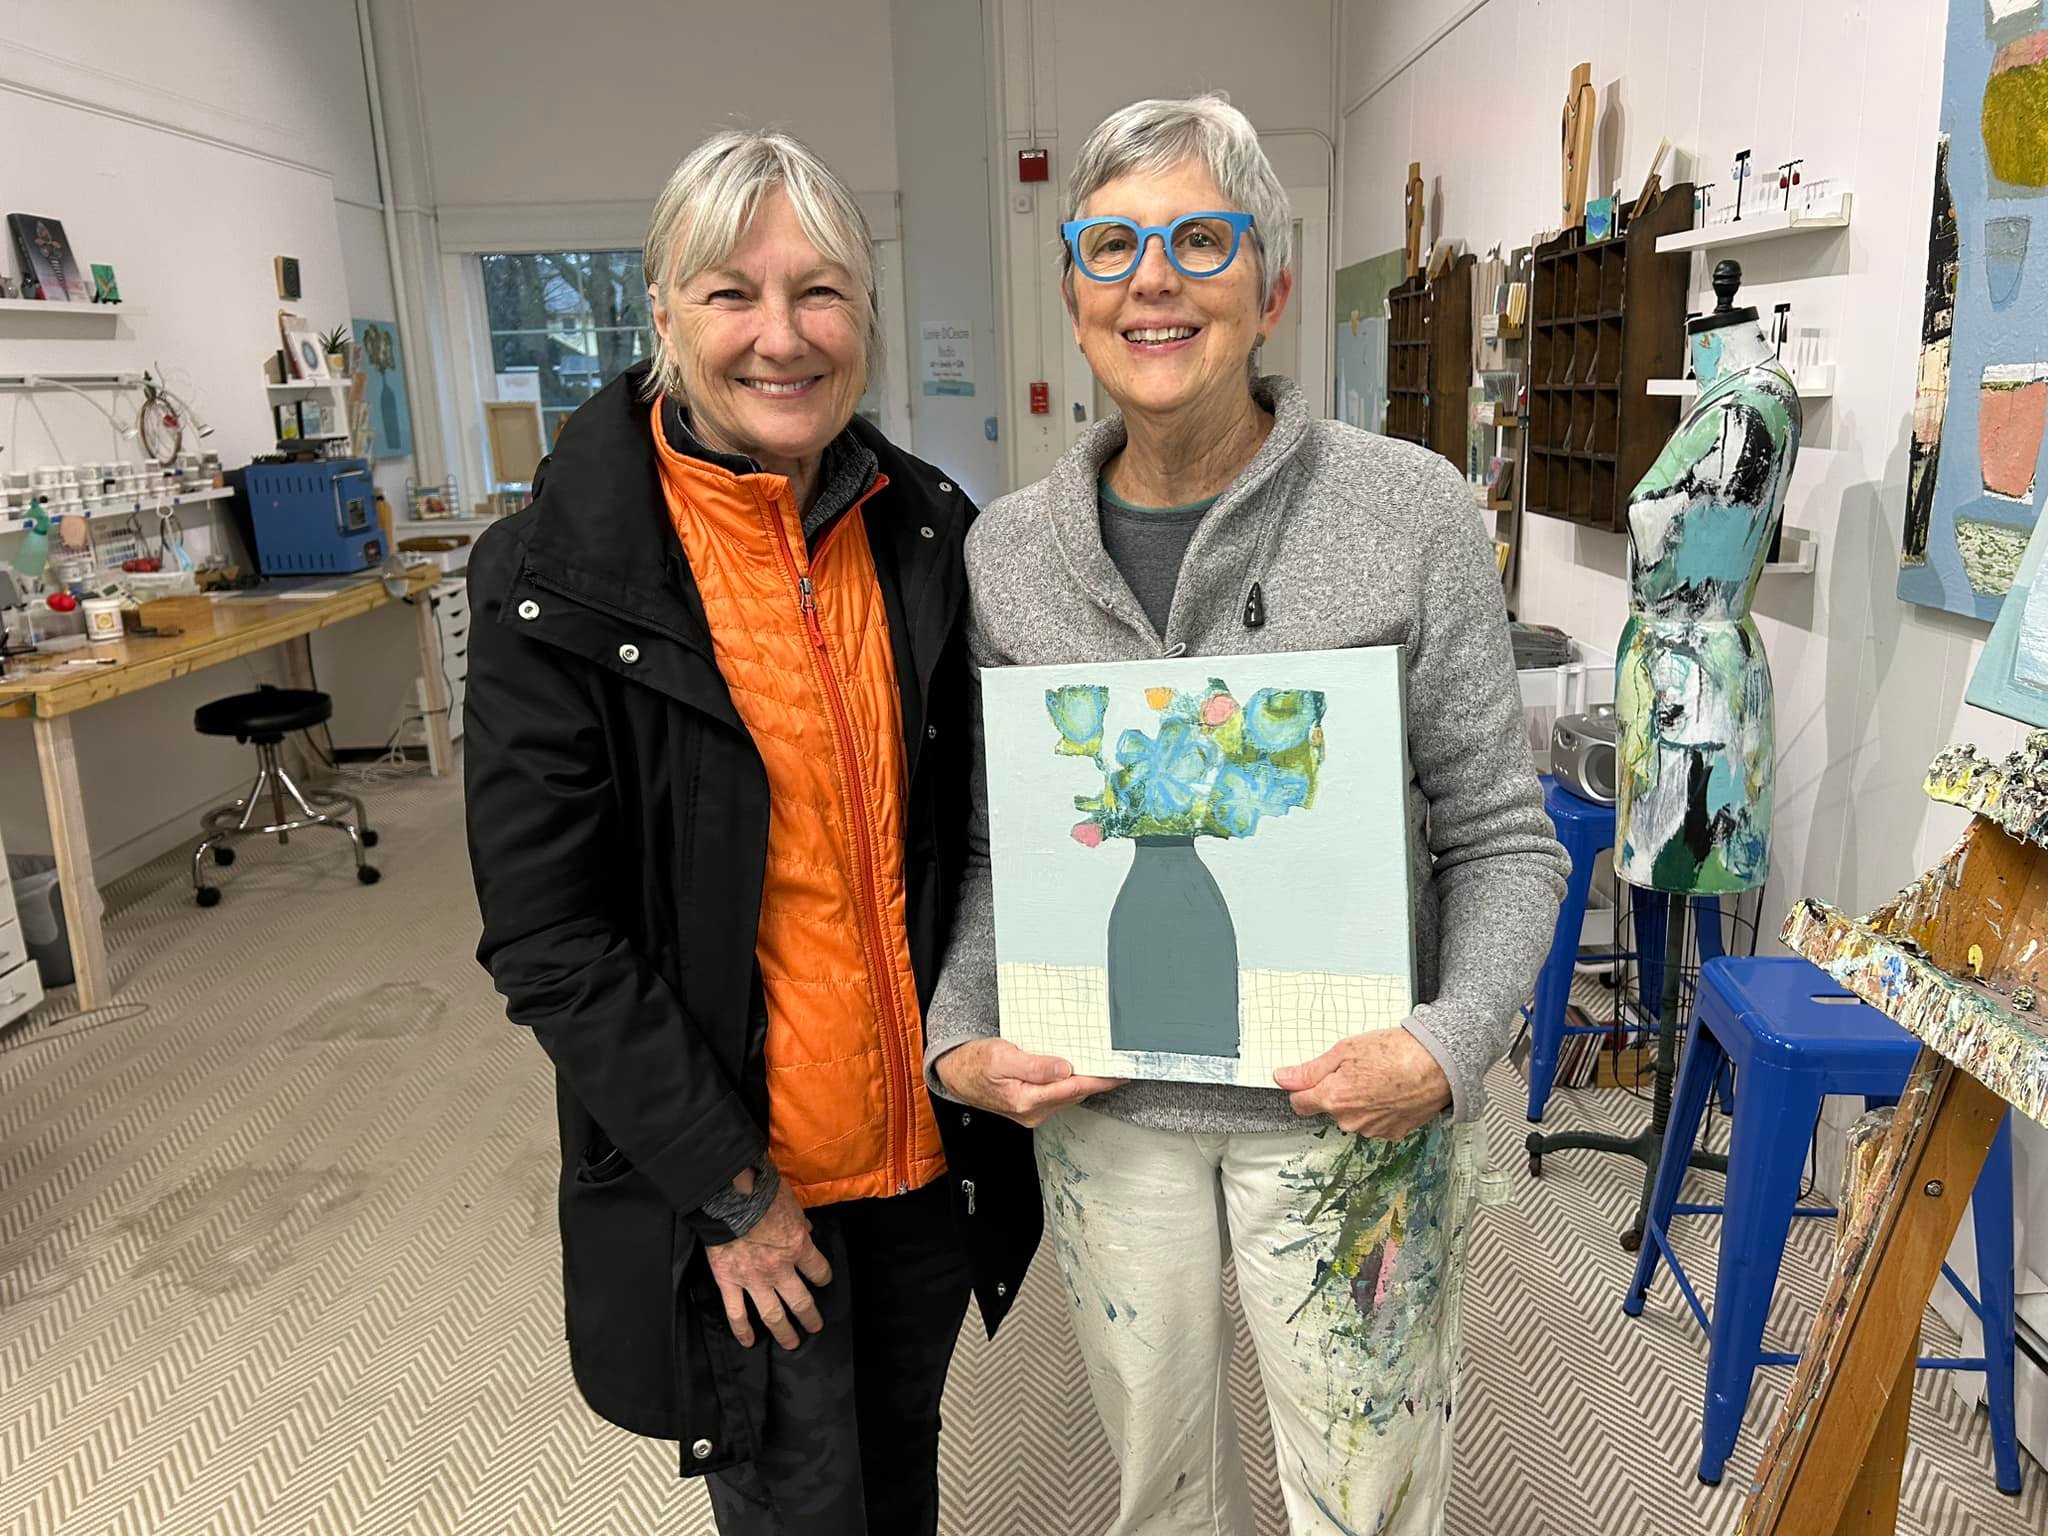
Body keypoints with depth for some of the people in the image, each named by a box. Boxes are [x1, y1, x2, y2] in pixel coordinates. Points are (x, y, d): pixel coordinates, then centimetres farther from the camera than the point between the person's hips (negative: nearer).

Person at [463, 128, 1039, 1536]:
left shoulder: (928, 532, -2)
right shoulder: (559, 583, -16)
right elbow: (548, 935, -15)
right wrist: (728, 1184, -15)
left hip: (931, 1139, 4)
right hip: (728, 1170, -4)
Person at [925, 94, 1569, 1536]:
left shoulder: (1413, 512, -10)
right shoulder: (1009, 549, -2)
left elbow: (1502, 836, -6)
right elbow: (991, 845, 5)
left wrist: (1451, 1042, -20)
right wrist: (962, 1037, -8)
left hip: (1348, 1108, -2)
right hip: (1103, 1105, 3)